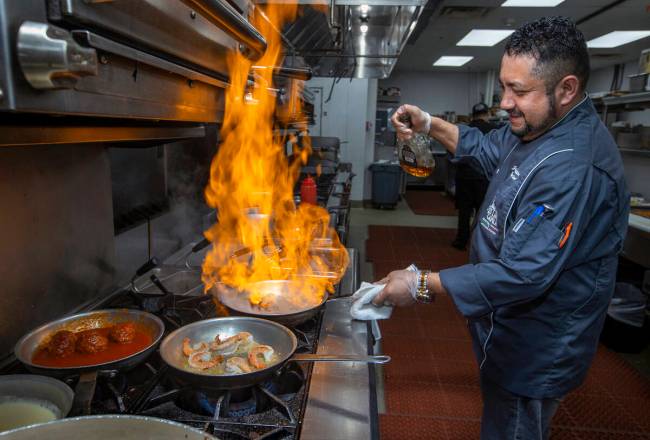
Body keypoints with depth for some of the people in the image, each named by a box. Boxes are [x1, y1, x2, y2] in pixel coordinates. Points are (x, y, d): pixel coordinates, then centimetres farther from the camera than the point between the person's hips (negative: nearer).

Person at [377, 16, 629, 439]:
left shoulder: (574, 167, -33)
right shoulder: (538, 128, 0)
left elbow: (523, 275, -34)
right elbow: (488, 149, 18)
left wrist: (422, 285, -29)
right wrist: (428, 124, 4)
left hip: (536, 355, -9)